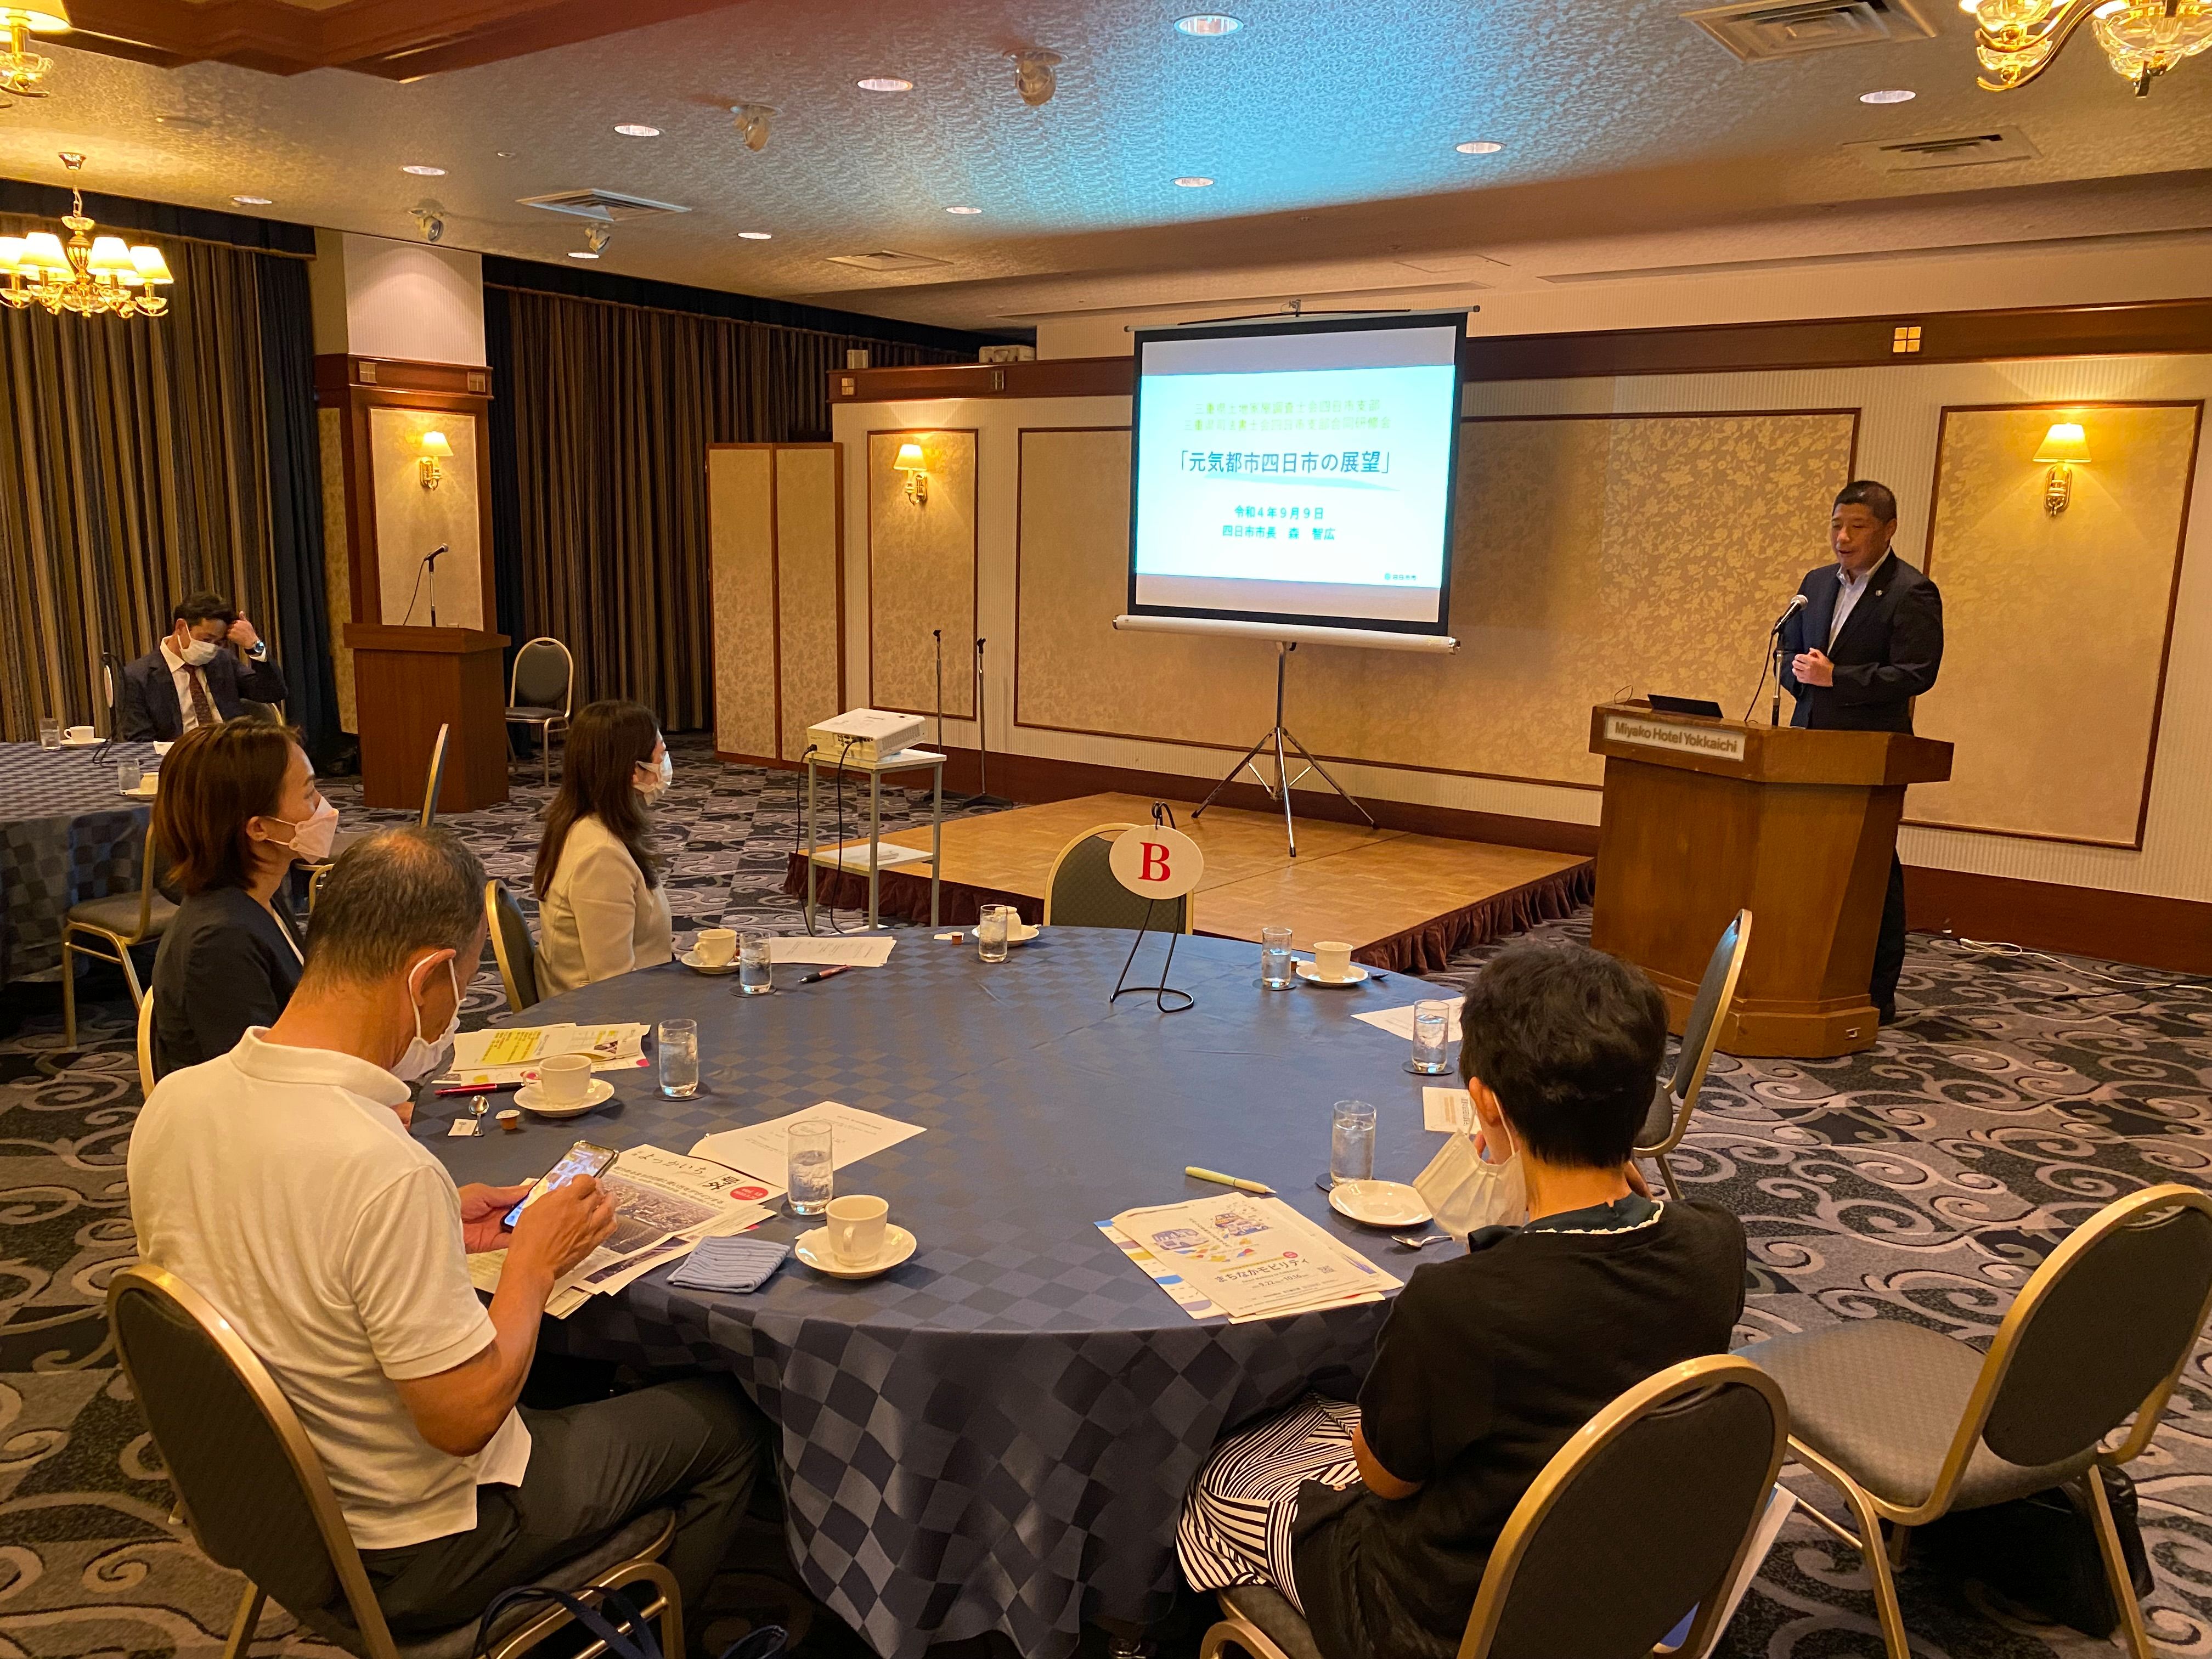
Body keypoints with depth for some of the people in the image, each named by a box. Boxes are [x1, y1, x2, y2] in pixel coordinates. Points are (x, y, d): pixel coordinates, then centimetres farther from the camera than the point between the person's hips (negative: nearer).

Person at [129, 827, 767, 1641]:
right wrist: (534, 1260, -13)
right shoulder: (387, 1173, -36)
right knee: (724, 1422, 11)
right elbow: (466, 1416, -28)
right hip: (411, 1557, -8)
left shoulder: (172, 1102, -11)